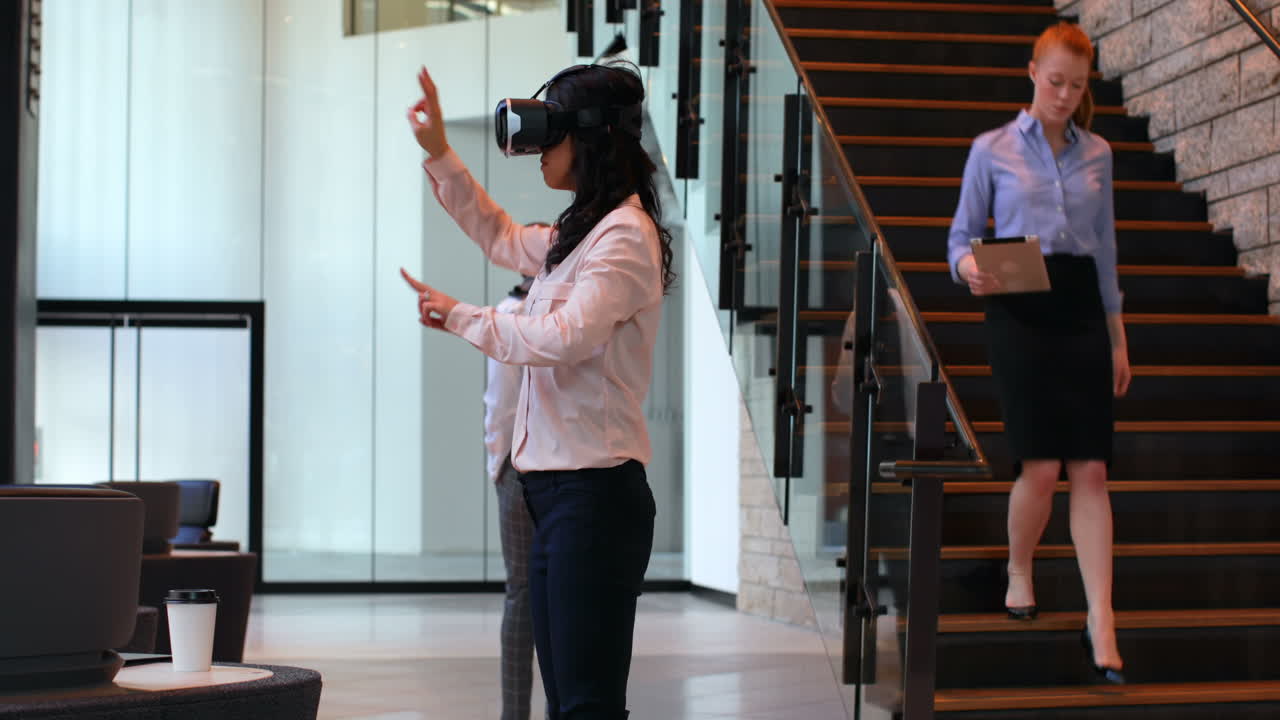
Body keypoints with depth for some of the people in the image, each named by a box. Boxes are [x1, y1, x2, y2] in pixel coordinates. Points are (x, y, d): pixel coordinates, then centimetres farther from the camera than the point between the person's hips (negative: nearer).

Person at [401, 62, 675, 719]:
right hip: (554, 487, 10)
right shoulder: (579, 234, 19)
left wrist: (459, 316, -7)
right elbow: (502, 239, 37)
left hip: (593, 491, -10)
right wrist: (440, 156, 30)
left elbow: (563, 338, -20)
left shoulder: (626, 234, -11)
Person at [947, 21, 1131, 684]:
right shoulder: (992, 150, 4)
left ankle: (1101, 623, -5)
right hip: (1019, 311, -3)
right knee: (1040, 465, -9)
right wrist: (969, 269, -18)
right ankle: (1019, 573, 20)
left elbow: (1105, 248, 17)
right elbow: (961, 235, 5)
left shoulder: (1096, 154, 13)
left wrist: (1118, 336, 16)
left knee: (1090, 468, -4)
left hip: (1081, 308, 3)